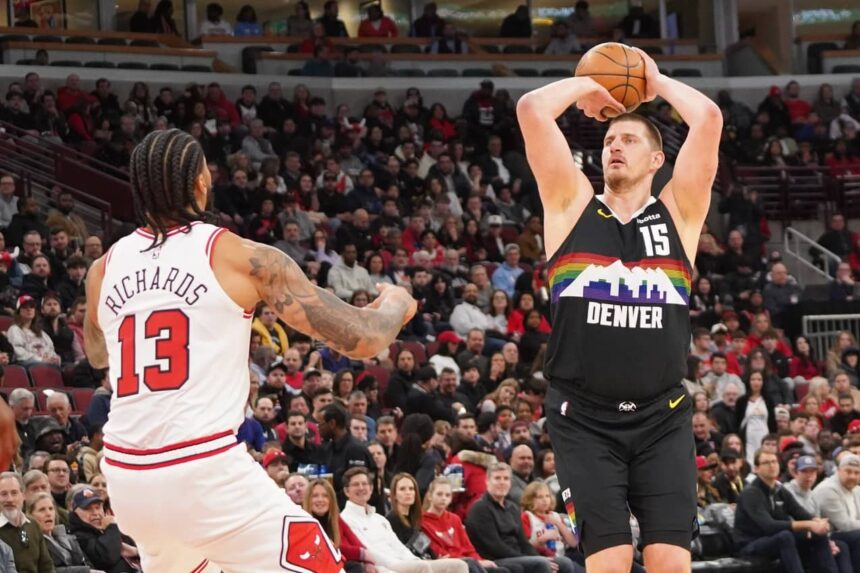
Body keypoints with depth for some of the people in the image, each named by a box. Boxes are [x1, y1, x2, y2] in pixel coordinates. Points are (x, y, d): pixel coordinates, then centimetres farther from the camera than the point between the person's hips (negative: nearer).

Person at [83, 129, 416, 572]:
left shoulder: (104, 269, 11)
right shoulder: (242, 258, -3)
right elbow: (362, 340, -2)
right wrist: (395, 305, 19)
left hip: (126, 473, 6)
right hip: (206, 470, -6)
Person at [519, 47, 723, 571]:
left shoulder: (678, 211, 9)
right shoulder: (573, 205, 8)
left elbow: (709, 118, -3)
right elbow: (532, 110, -1)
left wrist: (657, 83, 12)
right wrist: (587, 87, 15)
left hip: (662, 419, 1)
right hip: (585, 418, 0)